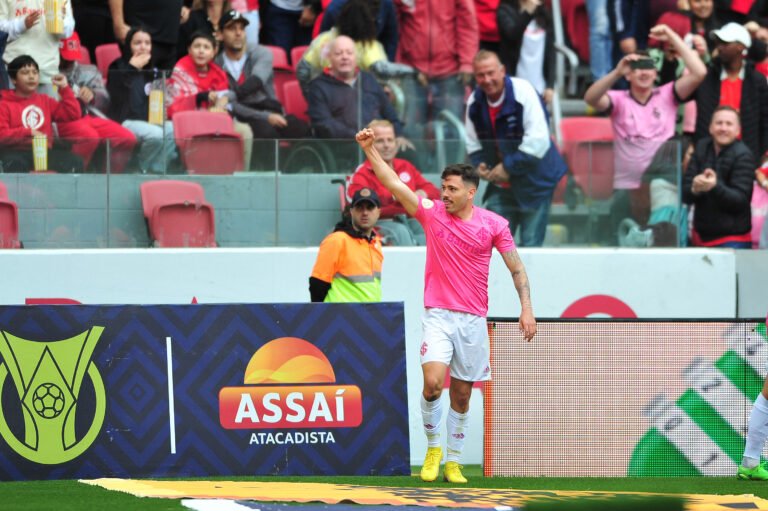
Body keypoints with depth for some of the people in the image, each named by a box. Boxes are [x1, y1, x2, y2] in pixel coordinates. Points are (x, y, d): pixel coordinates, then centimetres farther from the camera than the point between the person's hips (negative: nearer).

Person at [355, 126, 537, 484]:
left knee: (462, 394, 6)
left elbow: (516, 267, 5)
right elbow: (393, 183, -5)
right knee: (433, 383, -19)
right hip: (438, 316, -1)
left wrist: (526, 308, -4)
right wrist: (369, 149, -14)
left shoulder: (494, 225, 0)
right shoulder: (431, 213, 0)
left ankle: (453, 462, 17)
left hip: (473, 320, 1)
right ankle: (432, 447, 4)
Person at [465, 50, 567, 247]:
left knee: (530, 243, -4)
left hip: (534, 182, -6)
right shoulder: (474, 102, 1)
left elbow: (538, 141, -25)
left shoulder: (523, 92, -18)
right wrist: (479, 164, -8)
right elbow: (473, 144, 13)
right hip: (501, 186, 6)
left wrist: (508, 167, -22)